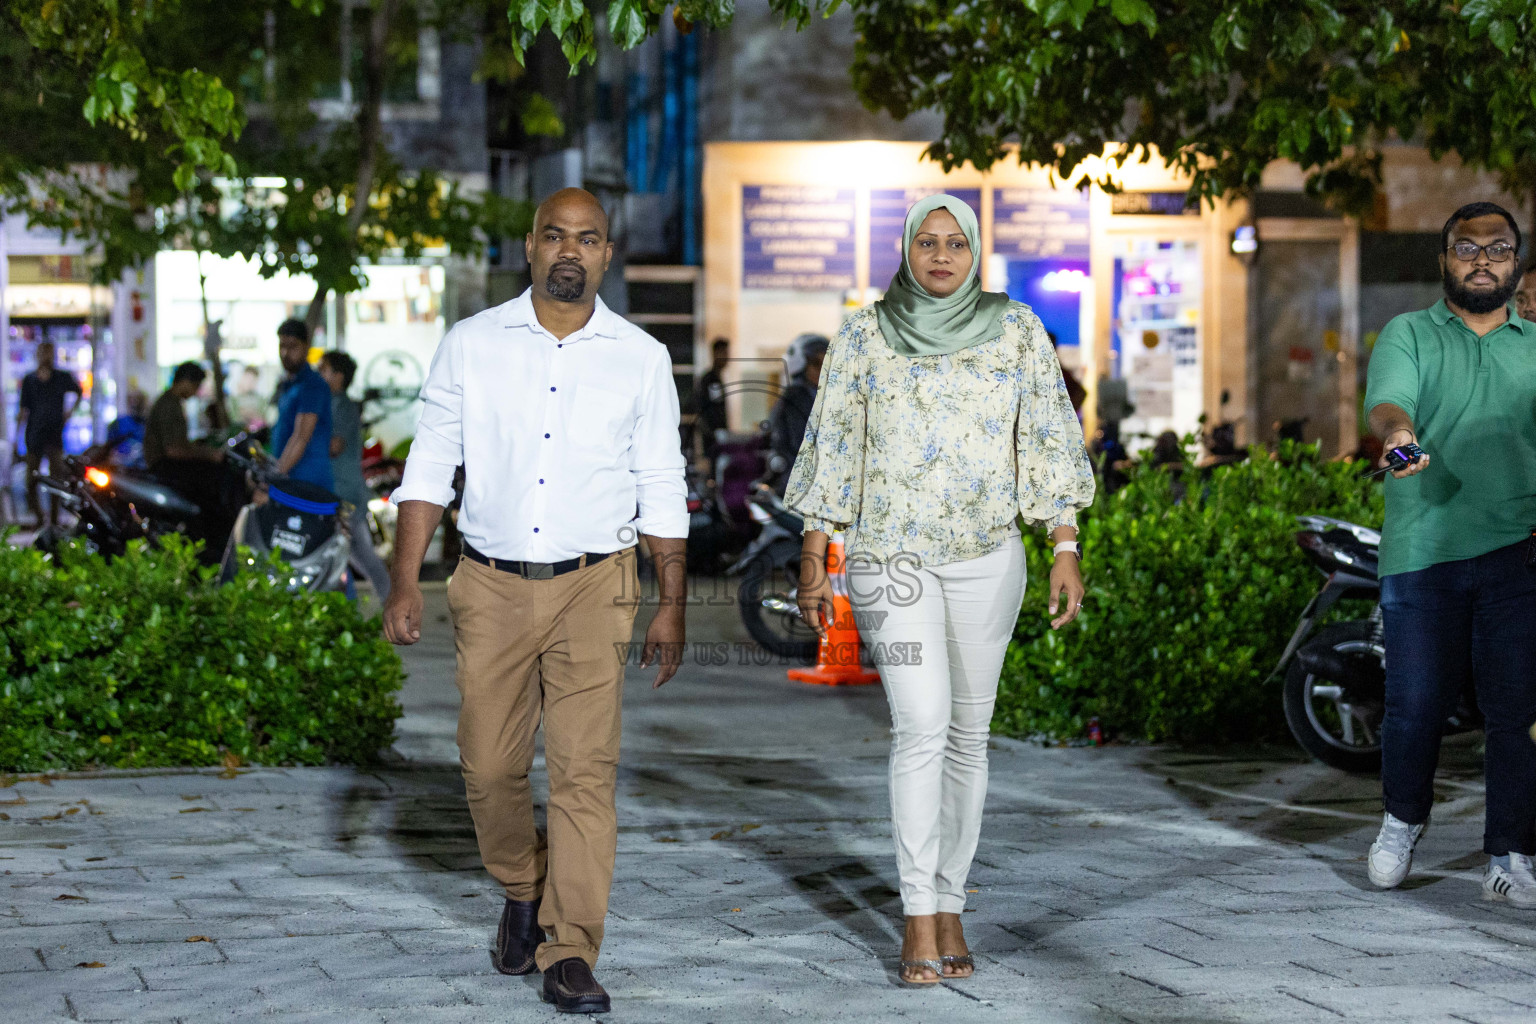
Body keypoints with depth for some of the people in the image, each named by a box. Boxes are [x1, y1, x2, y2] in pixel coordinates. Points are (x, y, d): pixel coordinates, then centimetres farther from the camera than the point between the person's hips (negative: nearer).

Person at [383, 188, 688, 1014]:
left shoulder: (641, 359, 3)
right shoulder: (471, 346, 2)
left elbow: (661, 491, 8)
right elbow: (429, 468, 4)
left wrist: (672, 606, 6)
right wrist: (405, 583, -3)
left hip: (592, 584, -1)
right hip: (491, 584, 1)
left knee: (585, 770, -8)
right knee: (490, 768, 5)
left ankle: (569, 955, -4)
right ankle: (523, 891, 33)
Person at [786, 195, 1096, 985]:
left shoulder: (1015, 330, 2)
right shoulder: (865, 336, 1)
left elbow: (1049, 442, 3)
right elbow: (832, 449, 4)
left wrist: (1066, 548, -4)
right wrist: (813, 558, 1)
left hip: (987, 561, 2)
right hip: (891, 559, -2)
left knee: (967, 733, 5)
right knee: (921, 725, -14)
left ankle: (949, 906, 15)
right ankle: (919, 919, -11)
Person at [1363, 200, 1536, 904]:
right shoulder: (1408, 335, 10)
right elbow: (1387, 402, -8)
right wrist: (1397, 433, -32)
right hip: (1422, 550, -1)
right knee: (1415, 702, -1)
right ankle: (1403, 819, 25)